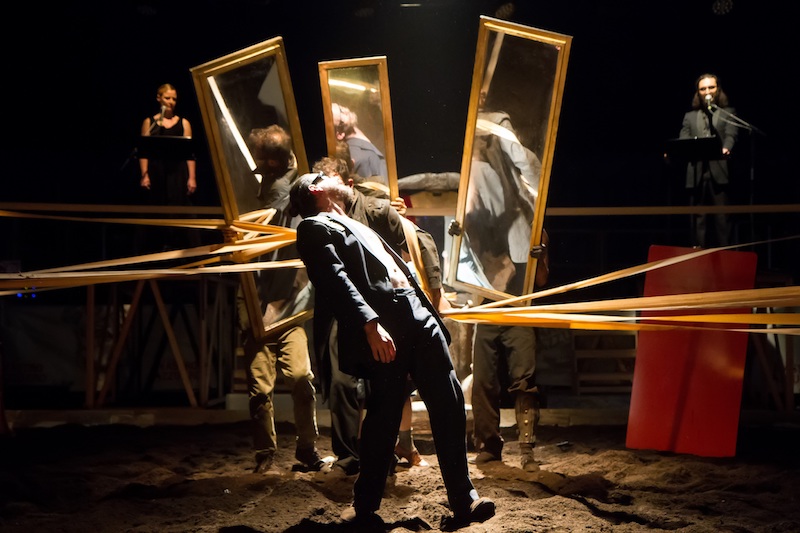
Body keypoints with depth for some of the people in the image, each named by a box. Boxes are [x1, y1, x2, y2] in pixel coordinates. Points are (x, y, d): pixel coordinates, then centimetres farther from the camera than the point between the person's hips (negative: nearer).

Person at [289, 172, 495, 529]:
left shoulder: (359, 227, 33)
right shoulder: (314, 228, 4)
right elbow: (334, 279, -11)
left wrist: (430, 310, 20)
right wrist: (370, 324, -24)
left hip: (418, 317, 8)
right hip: (384, 328, -8)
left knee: (449, 403, 0)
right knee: (384, 416, -5)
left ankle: (463, 501, 5)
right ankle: (365, 507, 10)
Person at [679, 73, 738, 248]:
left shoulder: (728, 112, 13)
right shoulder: (690, 116, 20)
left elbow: (731, 135, -5)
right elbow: (682, 141, 8)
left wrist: (726, 149, -28)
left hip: (719, 171, -3)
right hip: (697, 173, 3)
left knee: (722, 217, -4)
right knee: (698, 219, 4)